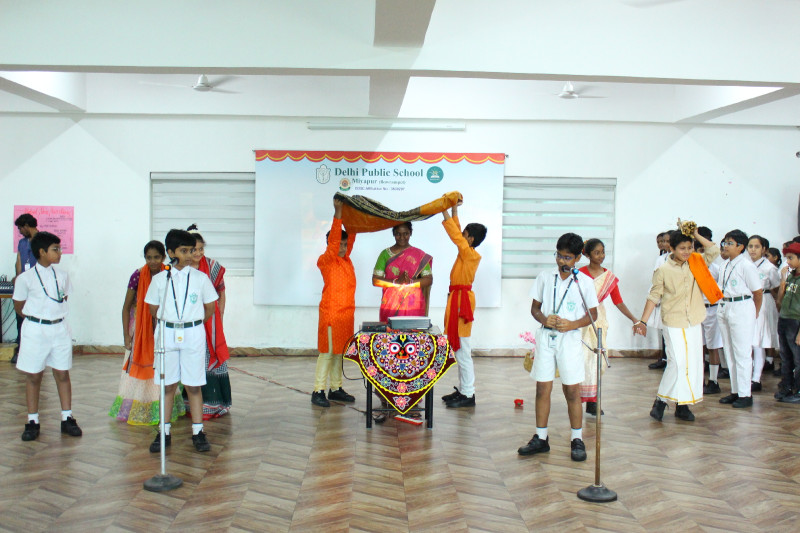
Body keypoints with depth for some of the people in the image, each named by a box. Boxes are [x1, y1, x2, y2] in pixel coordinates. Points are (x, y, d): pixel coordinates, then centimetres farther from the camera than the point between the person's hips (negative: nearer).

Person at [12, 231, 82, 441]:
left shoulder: (62, 275, 4)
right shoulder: (25, 278, -7)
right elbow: (19, 306, 1)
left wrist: (55, 315, 6)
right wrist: (38, 318, -2)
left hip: (60, 328, 3)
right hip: (35, 331, -3)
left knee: (62, 374, 7)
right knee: (33, 376, 6)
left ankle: (67, 419, 15)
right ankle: (32, 421, 16)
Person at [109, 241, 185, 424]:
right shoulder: (138, 276, -11)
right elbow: (126, 307, -4)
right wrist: (126, 334, -7)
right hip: (140, 328, -2)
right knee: (139, 367, 3)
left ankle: (160, 410, 18)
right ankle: (137, 411, 14)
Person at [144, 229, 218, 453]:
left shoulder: (200, 278, 1)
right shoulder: (160, 279, 2)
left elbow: (210, 307, 8)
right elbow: (153, 308, 11)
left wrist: (194, 324, 9)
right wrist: (170, 322, 8)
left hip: (193, 335, -1)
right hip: (167, 334, 1)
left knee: (193, 385, 3)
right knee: (168, 385, 8)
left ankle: (198, 432, 12)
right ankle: (164, 432, 18)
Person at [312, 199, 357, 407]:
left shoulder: (346, 259, 12)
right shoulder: (325, 261, -8)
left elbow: (351, 236, 13)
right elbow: (333, 239, -19)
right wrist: (337, 213, -22)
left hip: (347, 312, 7)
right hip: (331, 312, -7)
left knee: (339, 351, 12)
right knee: (327, 352, -5)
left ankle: (336, 389, 19)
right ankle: (318, 391, 1)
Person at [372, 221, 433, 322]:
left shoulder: (419, 255, 7)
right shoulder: (385, 254, 7)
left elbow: (429, 279, 0)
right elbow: (375, 280, 0)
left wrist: (410, 282, -17)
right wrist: (396, 281, -14)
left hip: (414, 305, 0)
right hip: (390, 305, 0)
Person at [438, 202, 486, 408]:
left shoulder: (470, 254, -13)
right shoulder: (466, 252, 11)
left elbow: (455, 234, -18)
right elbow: (456, 233, 19)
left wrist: (445, 213, -13)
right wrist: (454, 210, 19)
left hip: (462, 299, -10)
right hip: (457, 297, 10)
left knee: (462, 349, -7)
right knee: (459, 348, 14)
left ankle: (468, 395, -3)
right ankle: (463, 389, 21)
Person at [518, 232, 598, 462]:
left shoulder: (584, 282, 0)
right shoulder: (545, 277, 5)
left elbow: (593, 314, 3)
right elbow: (534, 308, 10)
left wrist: (572, 324, -14)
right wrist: (544, 319, -12)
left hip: (570, 338, -2)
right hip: (545, 337, 2)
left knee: (572, 390, 0)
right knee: (542, 388, 5)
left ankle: (577, 440, 11)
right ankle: (541, 438, 15)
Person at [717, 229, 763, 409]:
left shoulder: (746, 265, -12)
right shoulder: (724, 266, 11)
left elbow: (757, 291, -7)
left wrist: (755, 313, 2)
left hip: (742, 309, -8)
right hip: (725, 308, 8)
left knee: (742, 353, -3)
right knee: (729, 352, 12)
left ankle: (745, 394, 3)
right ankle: (735, 391, 21)